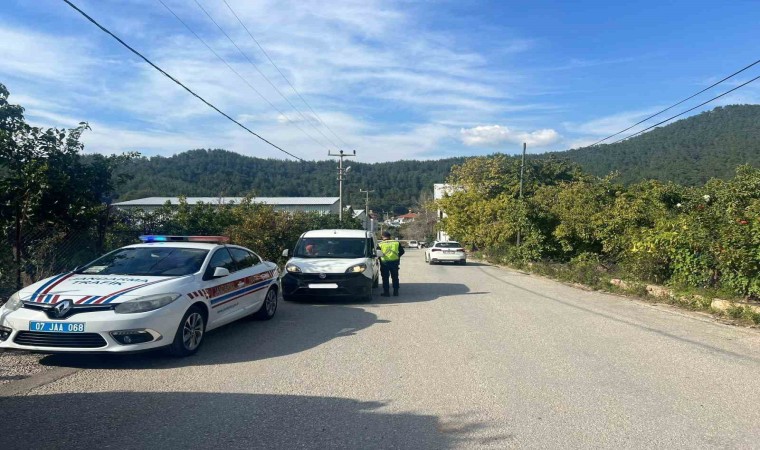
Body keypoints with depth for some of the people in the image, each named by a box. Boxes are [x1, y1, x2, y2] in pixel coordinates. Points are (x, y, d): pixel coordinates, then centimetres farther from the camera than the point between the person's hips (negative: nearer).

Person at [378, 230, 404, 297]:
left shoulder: (380, 244, 0)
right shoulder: (396, 242, 6)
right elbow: (402, 251, 9)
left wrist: (380, 258, 18)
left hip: (384, 262, -2)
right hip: (395, 262, 2)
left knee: (385, 278, 7)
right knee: (395, 278, 13)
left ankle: (386, 292, 6)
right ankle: (396, 292, 16)